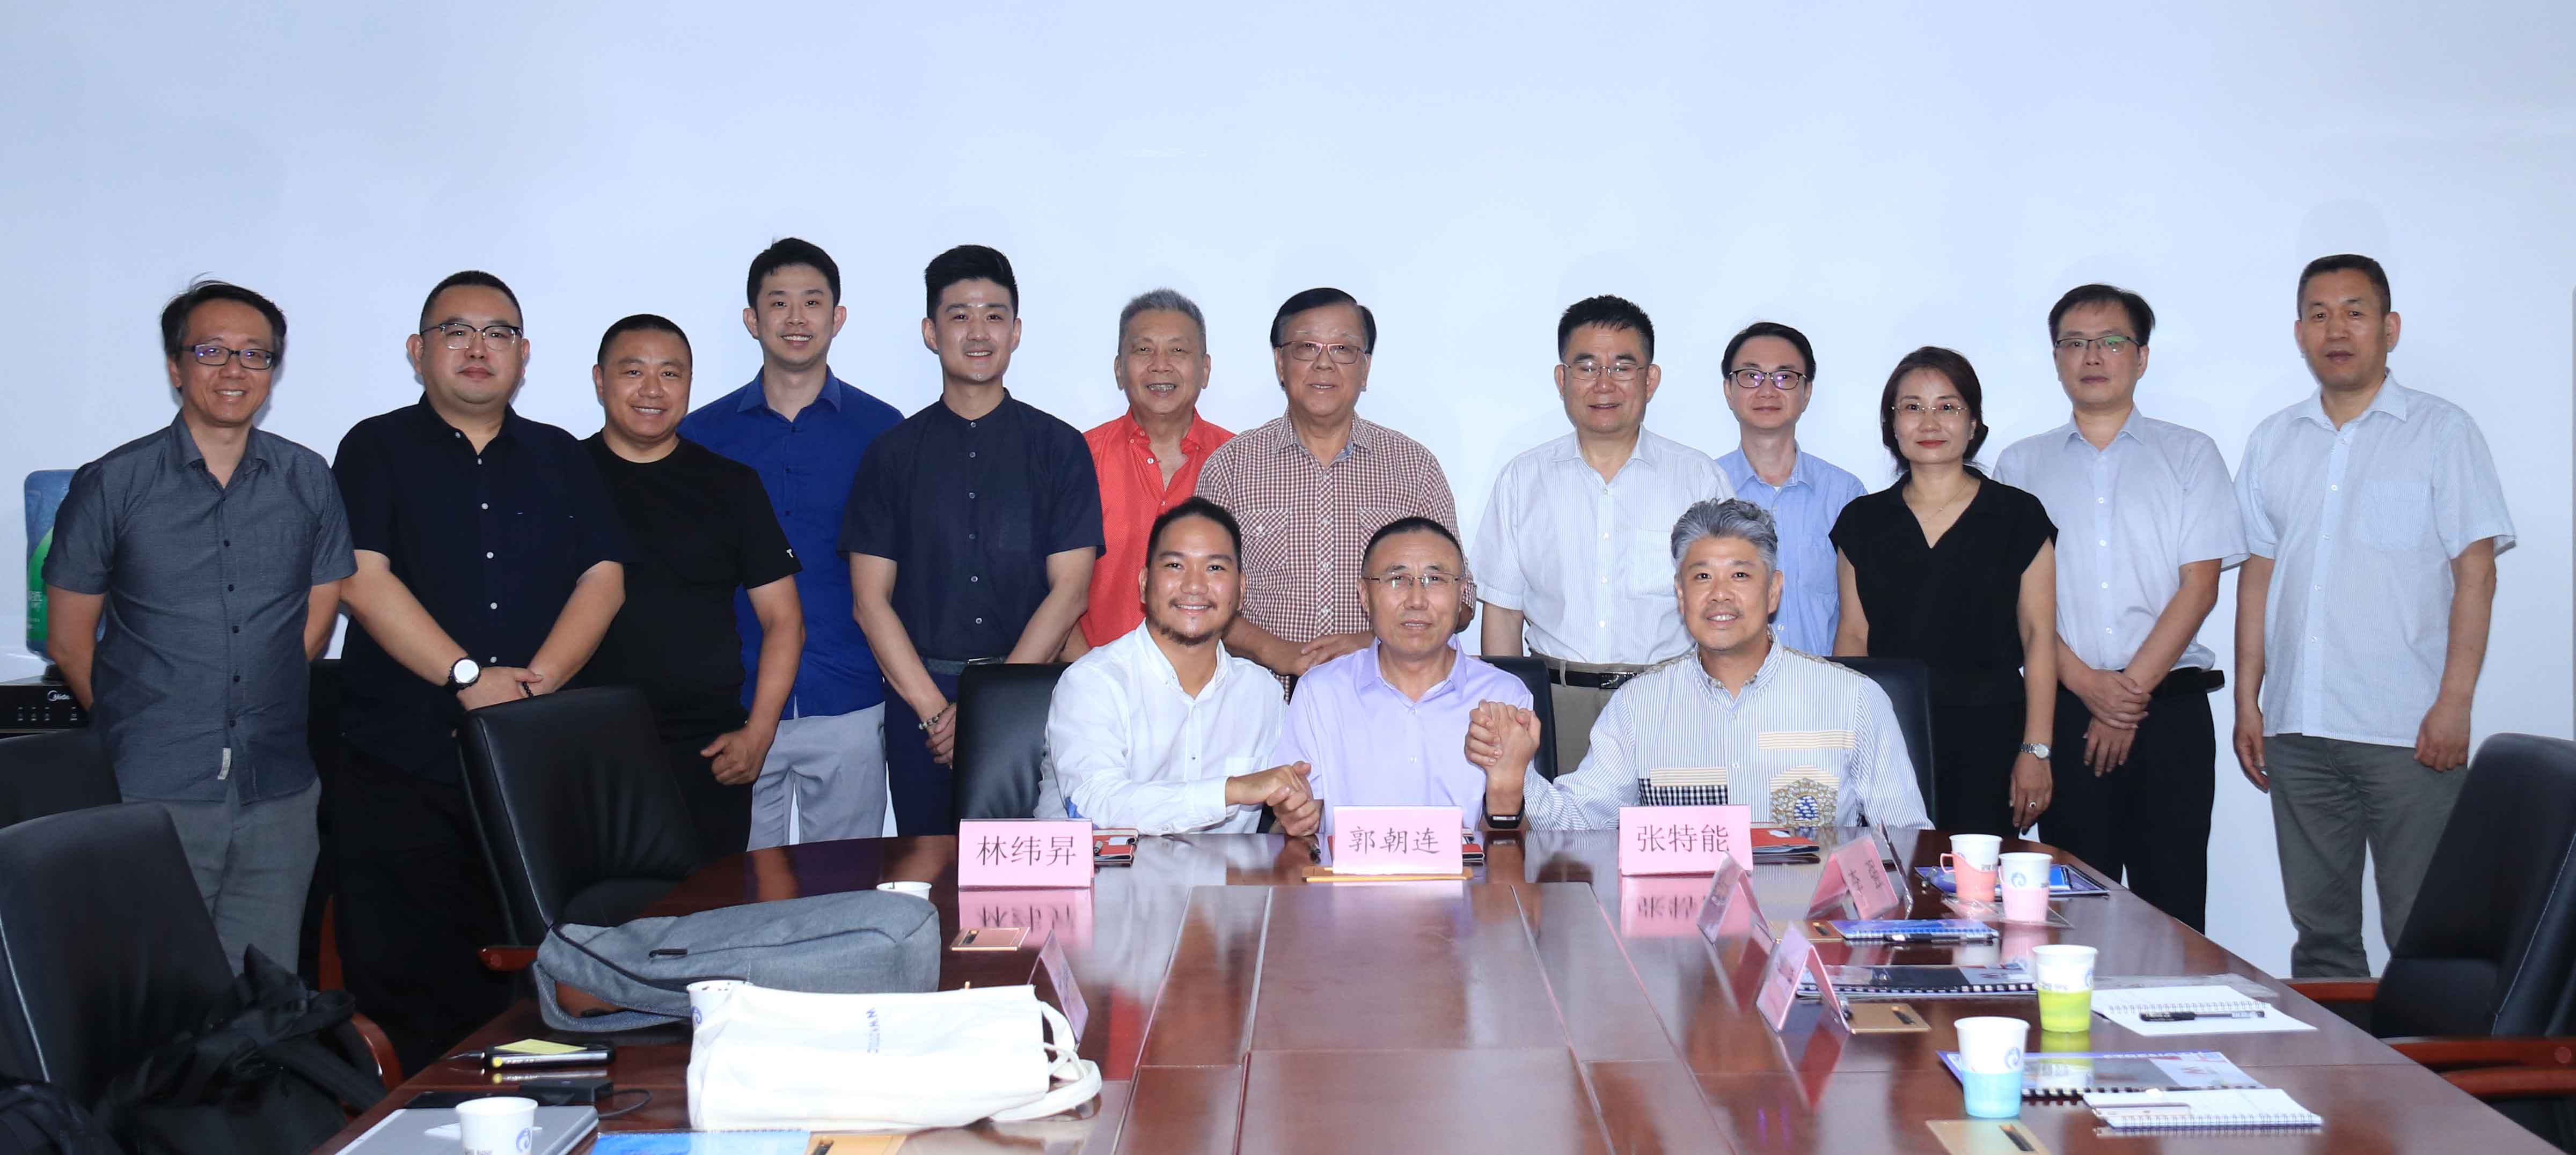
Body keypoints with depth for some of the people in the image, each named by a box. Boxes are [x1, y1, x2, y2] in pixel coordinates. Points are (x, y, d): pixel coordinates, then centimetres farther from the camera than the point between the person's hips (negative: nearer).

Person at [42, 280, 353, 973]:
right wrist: (133, 730, 6)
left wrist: (258, 719, 9)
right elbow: (69, 638, 6)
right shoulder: (112, 486, 1)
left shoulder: (308, 481, 7)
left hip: (278, 794, 2)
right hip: (150, 796, -2)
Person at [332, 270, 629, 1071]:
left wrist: (540, 679, -10)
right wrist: (469, 677, -15)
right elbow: (362, 578, -6)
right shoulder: (377, 450, 7)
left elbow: (604, 578, 6)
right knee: (403, 985, -5)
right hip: (403, 765, -2)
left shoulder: (561, 458, 17)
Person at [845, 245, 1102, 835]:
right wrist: (934, 709, -9)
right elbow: (871, 599, 3)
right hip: (917, 696, 1)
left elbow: (1069, 591, -2)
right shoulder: (893, 453, 8)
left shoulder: (1059, 448, 5)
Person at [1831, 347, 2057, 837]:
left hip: (1988, 737, -1)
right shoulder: (1863, 521, 9)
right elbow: (1853, 636, 9)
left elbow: (2039, 637, 1)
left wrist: (2036, 750, -5)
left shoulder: (2018, 516, 3)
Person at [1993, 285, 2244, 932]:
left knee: (2172, 902, -3)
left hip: (2169, 707, -1)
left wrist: (2132, 689, -8)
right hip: (2065, 708, 1)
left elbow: (2199, 587, 1)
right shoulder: (2021, 466, 12)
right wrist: (2089, 685, -8)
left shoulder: (2190, 455, 9)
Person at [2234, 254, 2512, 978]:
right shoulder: (2273, 443, 15)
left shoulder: (2442, 432, 2)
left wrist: (2455, 703, -11)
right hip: (2296, 728, 4)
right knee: (2319, 927, 9)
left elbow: (2476, 572, -2)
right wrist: (2247, 700, 9)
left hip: (2407, 730, -4)